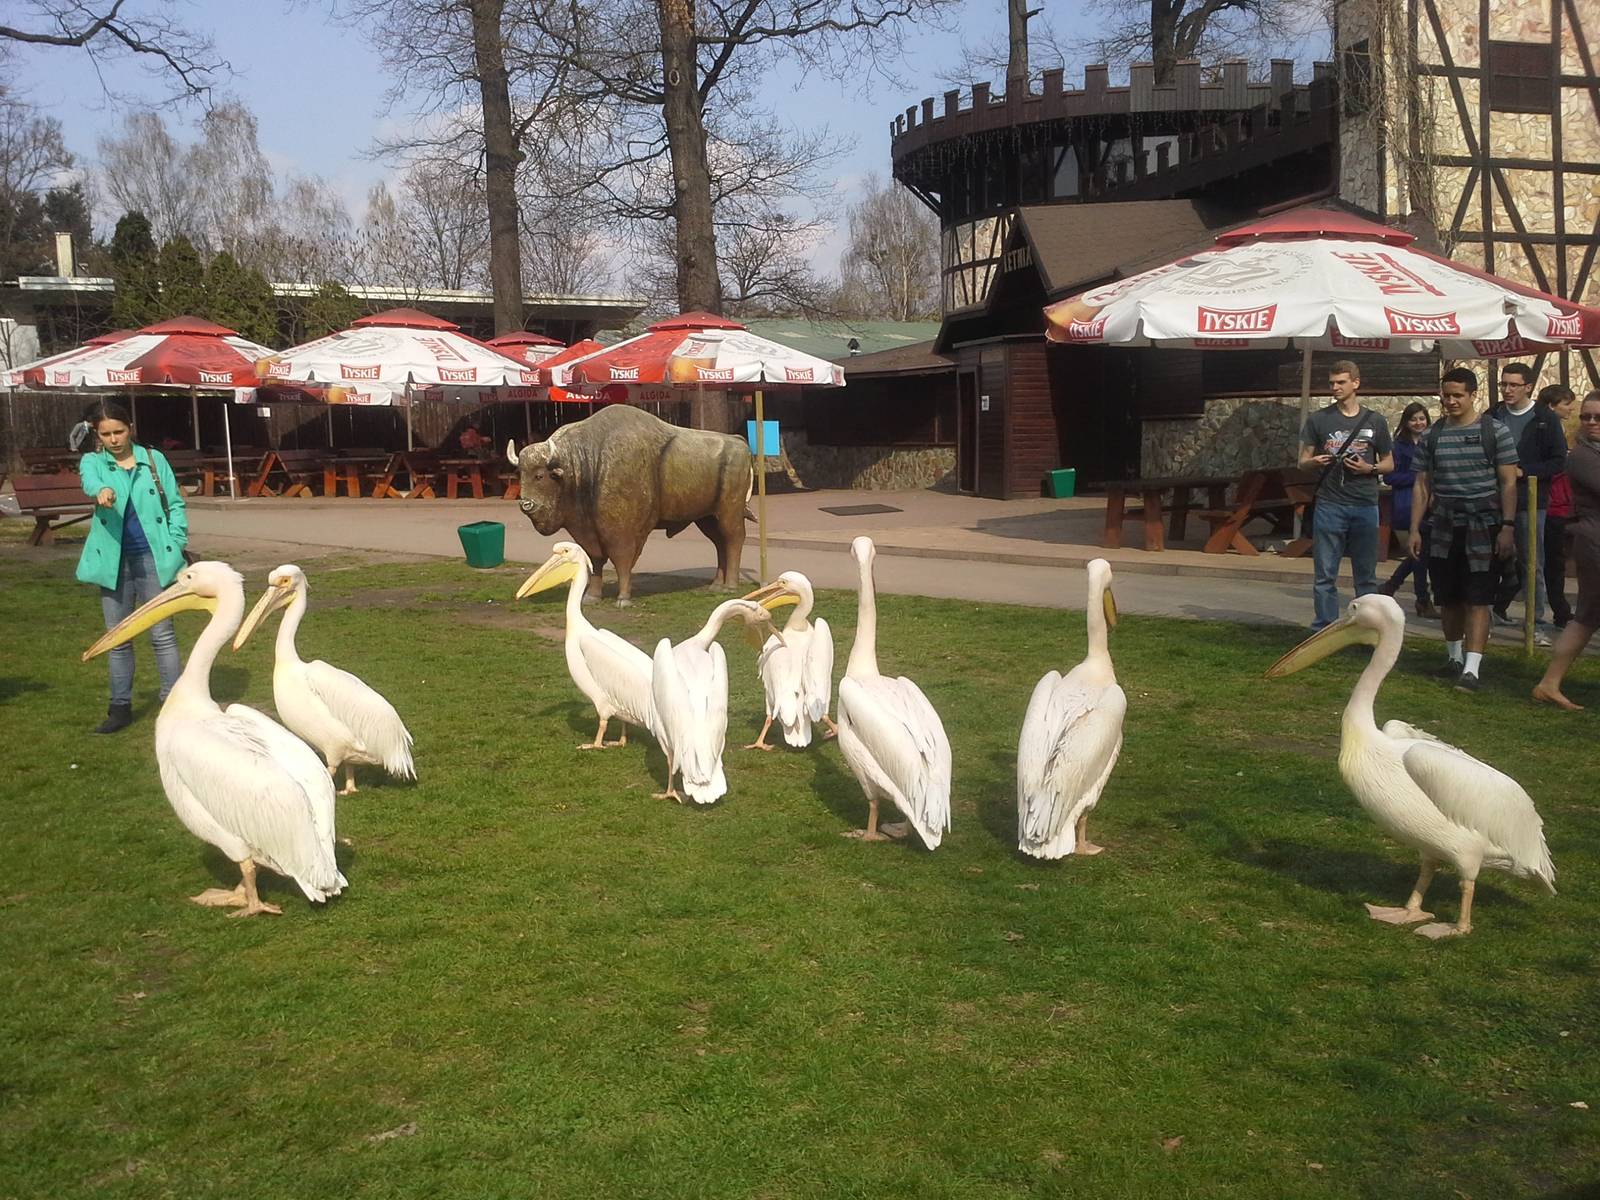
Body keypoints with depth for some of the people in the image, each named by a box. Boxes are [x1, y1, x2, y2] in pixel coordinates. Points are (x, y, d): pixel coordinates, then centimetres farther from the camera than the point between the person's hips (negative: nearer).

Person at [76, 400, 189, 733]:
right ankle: (121, 707, 17)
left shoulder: (153, 459, 5)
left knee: (162, 634, 0)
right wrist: (102, 490, -44)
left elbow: (175, 503, 6)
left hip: (152, 557, -1)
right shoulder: (92, 461, 4)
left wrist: (175, 543, -6)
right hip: (113, 560, 1)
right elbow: (90, 480, -20)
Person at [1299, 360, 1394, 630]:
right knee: (1325, 575, 0)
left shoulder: (1374, 421, 9)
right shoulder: (1318, 419, 7)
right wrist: (1315, 461, -14)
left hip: (1365, 506, 1)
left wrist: (1370, 468, -7)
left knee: (1366, 575, 6)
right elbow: (1303, 460, 9)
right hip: (1329, 505, -1)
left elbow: (1389, 463, 14)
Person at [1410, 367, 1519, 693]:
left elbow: (1508, 483, -3)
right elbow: (1422, 486, 10)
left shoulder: (1495, 431, -1)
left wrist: (1508, 527, -10)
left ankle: (1472, 669, -11)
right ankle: (1455, 658, 27)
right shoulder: (1432, 437, 8)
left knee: (1477, 600, -7)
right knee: (1448, 598, 10)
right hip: (1445, 529, 4)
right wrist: (1415, 529, 5)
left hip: (1483, 528, -4)